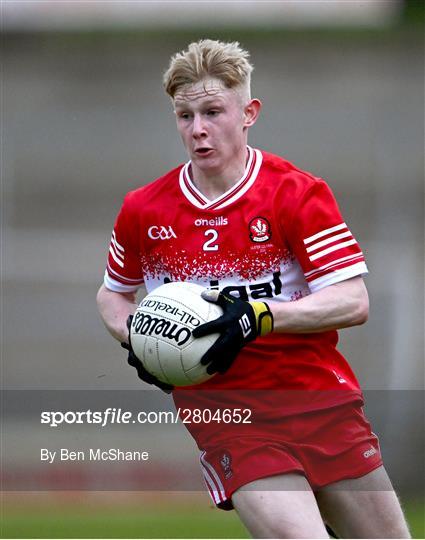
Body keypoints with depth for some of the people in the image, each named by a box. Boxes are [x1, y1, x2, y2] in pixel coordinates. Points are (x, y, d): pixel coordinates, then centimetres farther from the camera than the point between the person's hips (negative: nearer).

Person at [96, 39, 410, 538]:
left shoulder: (299, 193, -5)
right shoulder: (143, 211, 4)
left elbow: (353, 302, -11)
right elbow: (112, 293, 22)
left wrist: (261, 317, -24)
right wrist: (135, 337, 1)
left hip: (321, 400, 0)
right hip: (224, 417, 0)